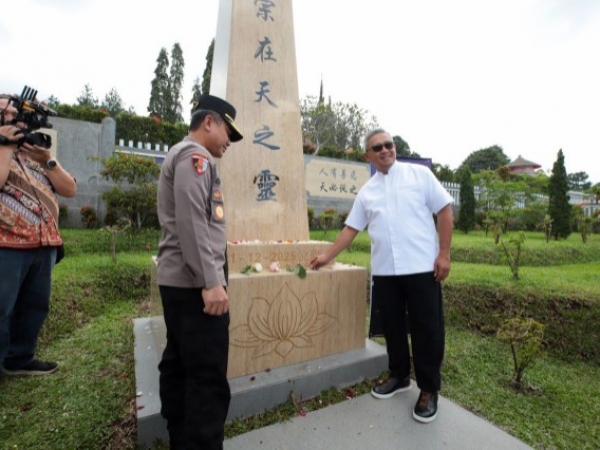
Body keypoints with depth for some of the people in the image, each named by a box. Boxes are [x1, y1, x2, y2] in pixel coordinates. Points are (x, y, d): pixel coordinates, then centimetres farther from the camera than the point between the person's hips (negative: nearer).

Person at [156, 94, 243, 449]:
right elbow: (192, 224, -21)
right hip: (194, 284, -11)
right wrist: (211, 283, -22)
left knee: (180, 367, 17)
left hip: (178, 280, 11)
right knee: (209, 378, -5)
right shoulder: (194, 157, -10)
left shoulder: (186, 157, 22)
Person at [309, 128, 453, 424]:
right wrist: (327, 257, 9)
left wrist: (444, 253, -8)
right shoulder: (366, 192, 11)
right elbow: (351, 228, 13)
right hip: (384, 270, 4)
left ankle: (428, 389, 23)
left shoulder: (419, 174, 2)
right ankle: (399, 377, 34)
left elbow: (444, 211, 0)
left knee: (426, 328, 5)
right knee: (392, 326, 14)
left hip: (422, 266, -3)